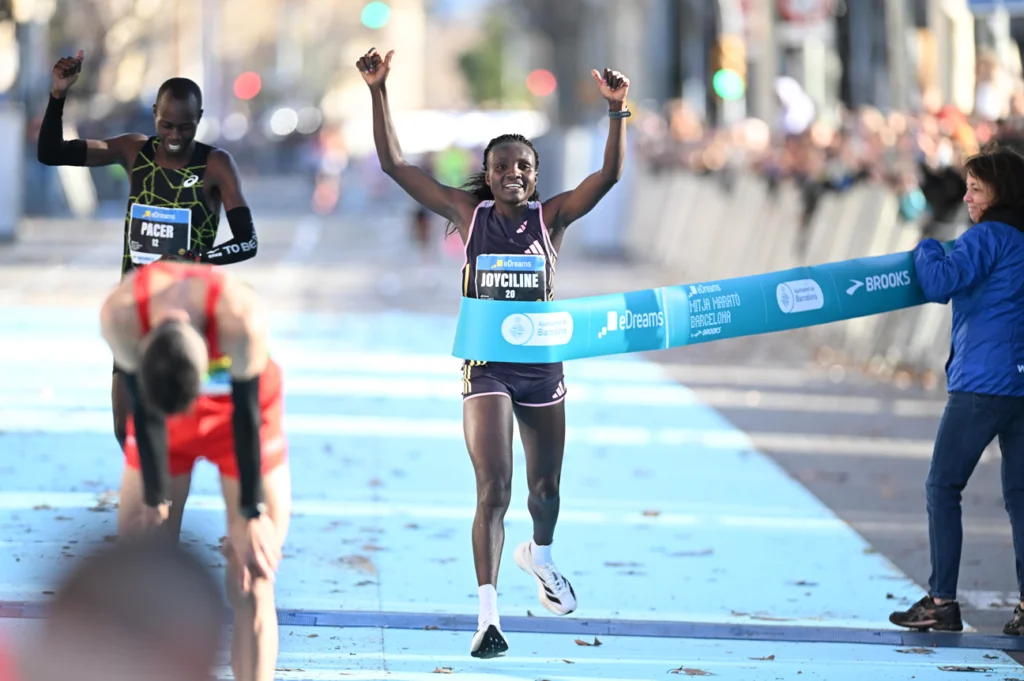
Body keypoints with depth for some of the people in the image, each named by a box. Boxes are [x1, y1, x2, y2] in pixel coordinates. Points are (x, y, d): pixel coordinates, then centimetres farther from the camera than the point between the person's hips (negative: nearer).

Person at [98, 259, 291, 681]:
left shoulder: (240, 320, -39)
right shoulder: (121, 315, -34)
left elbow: (246, 419, -26)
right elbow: (145, 414, -22)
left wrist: (251, 515, -18)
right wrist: (155, 501, -14)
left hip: (238, 410, -2)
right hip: (159, 408, 2)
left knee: (251, 581, -8)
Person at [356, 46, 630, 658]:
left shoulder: (550, 217, -1)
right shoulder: (469, 214, -1)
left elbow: (610, 175, -14)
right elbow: (394, 163, -4)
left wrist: (618, 111, -26)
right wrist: (379, 91, -11)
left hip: (543, 366, 2)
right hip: (486, 368, -2)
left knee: (545, 486, 17)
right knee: (493, 490, -14)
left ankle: (541, 556, 50)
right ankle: (488, 612, -15)